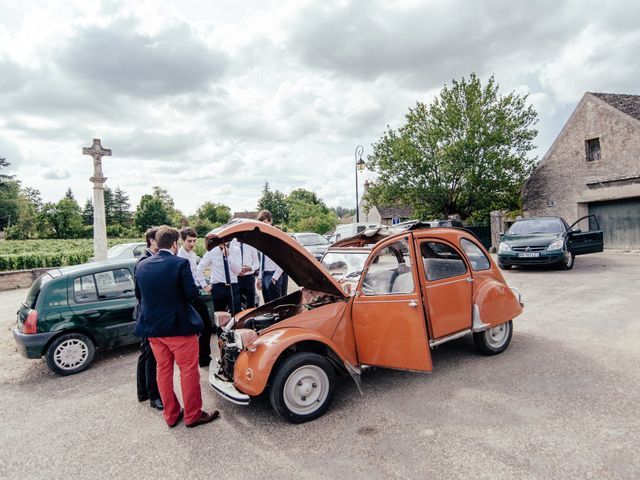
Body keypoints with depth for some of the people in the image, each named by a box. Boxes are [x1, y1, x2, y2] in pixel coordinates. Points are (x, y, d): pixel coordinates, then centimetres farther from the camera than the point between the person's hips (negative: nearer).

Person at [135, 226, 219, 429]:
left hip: (151, 327, 6)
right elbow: (192, 294, -18)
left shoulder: (142, 266, 2)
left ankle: (171, 415, 28)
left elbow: (138, 295, 11)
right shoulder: (180, 263, -17)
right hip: (178, 326, -6)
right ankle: (193, 415, 18)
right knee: (189, 370, 8)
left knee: (163, 370, 17)